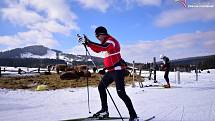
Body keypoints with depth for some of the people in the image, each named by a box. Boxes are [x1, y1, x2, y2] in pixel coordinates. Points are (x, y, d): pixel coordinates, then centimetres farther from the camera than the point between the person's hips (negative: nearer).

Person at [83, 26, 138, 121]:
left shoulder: (111, 41, -13)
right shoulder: (106, 42, 17)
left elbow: (103, 48, -33)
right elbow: (97, 50, 26)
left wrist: (89, 43, -36)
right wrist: (89, 43, 12)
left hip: (118, 70, -10)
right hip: (110, 70, 10)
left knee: (121, 93, -13)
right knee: (101, 87, 14)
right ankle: (104, 110, 24)